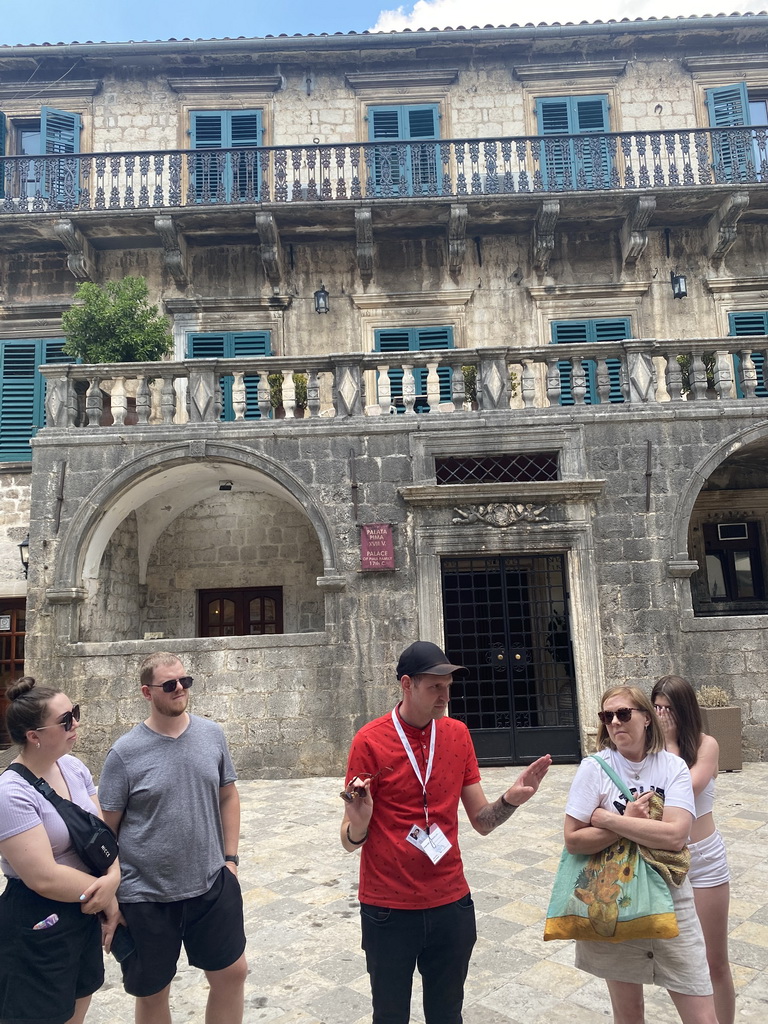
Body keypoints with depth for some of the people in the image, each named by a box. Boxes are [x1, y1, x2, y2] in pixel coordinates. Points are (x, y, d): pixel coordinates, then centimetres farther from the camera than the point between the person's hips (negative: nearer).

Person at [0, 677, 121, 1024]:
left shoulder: (74, 767, -2)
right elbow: (44, 878, -26)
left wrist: (113, 878, -17)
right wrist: (103, 895, -14)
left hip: (85, 914, 7)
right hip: (37, 929, -7)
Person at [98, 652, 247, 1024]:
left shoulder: (212, 734, -3)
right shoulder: (125, 752, -12)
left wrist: (230, 857, 3)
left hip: (212, 885, 3)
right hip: (146, 897, -3)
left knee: (232, 973, 14)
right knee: (152, 993, 15)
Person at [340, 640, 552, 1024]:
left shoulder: (457, 734, 0)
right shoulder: (370, 741, -13)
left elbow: (482, 821, 4)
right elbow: (351, 841, -9)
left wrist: (510, 800, -15)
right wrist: (358, 823, -30)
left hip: (451, 904, 3)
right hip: (388, 910, -3)